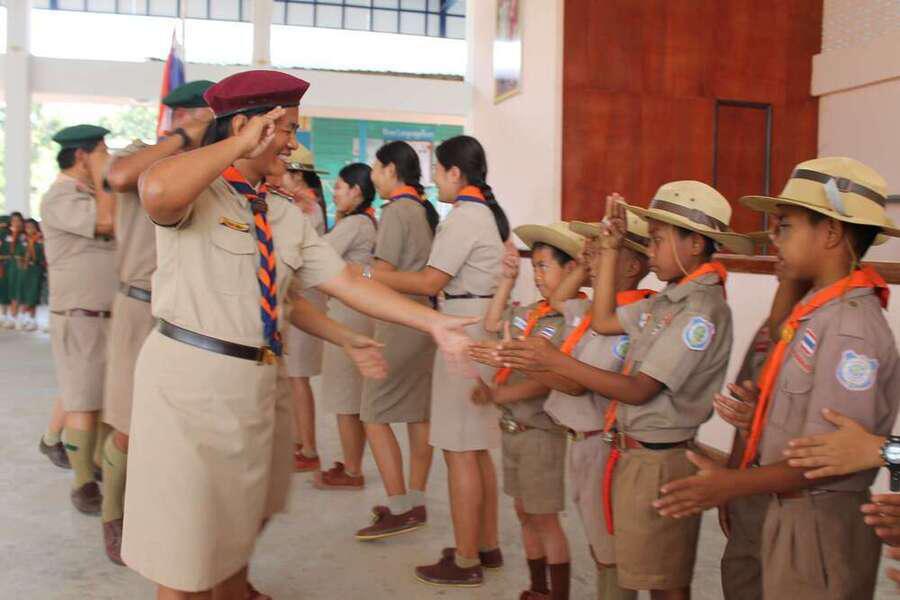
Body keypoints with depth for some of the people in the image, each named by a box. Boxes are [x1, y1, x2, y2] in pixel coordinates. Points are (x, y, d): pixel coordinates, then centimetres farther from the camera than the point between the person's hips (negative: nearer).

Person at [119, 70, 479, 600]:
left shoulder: (287, 217, 10)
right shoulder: (197, 191, -10)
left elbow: (347, 283, 6)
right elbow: (157, 192, -36)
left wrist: (434, 323, 0)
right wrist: (240, 145, -23)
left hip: (255, 384, 7)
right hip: (188, 378, -7)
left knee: (236, 531, 24)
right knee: (183, 556, 5)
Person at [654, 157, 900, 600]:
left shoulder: (850, 327, -21)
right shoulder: (818, 311, 6)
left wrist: (733, 484, -24)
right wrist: (764, 405, 4)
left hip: (822, 523, -8)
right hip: (792, 511, 8)